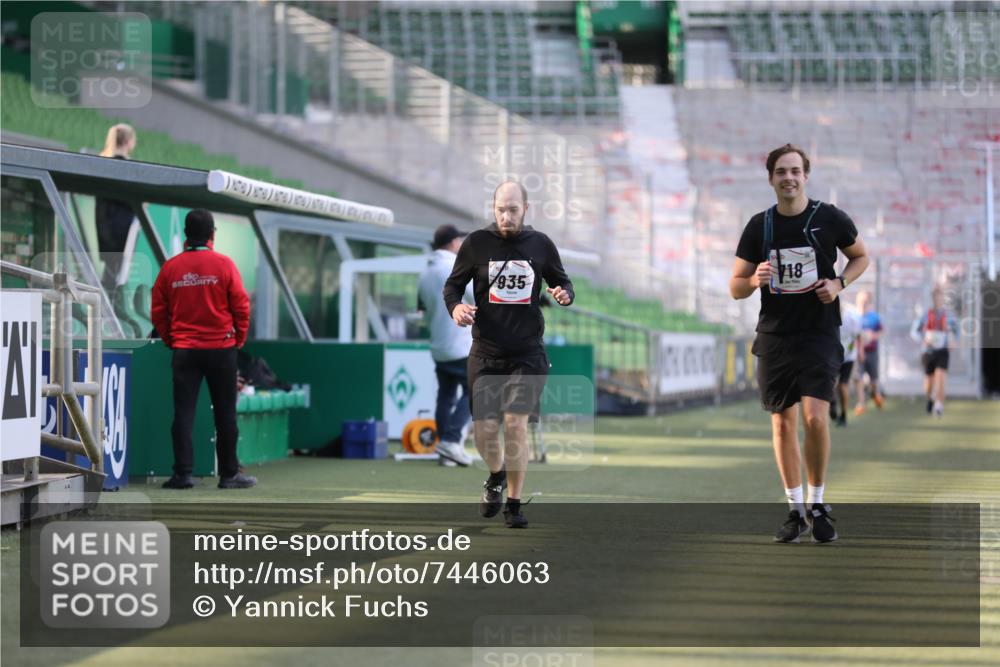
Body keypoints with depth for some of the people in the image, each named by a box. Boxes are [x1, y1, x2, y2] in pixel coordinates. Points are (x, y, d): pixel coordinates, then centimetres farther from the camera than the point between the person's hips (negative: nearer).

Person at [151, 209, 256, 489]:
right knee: (225, 414, 6)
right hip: (221, 348, -1)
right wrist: (239, 339, 9)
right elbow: (241, 306, -5)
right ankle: (229, 474, 9)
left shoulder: (170, 267, 0)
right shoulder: (224, 264, -6)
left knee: (183, 413, 3)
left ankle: (183, 474, -1)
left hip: (184, 350, 2)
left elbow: (158, 312, 3)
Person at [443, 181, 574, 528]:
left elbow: (561, 279, 15)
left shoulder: (541, 244, 2)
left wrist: (564, 293, -10)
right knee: (484, 431, -1)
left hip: (527, 352, 0)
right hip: (486, 352, 0)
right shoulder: (476, 243, -2)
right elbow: (453, 284, 6)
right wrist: (455, 306, -16)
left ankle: (514, 503, 5)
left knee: (516, 424, -11)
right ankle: (496, 475, 34)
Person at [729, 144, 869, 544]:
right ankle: (796, 510, 17)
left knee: (815, 417, -16)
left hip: (819, 334, -3)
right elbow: (735, 288, 6)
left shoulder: (830, 219, -3)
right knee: (783, 424, 5)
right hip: (774, 337, 3)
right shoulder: (759, 226, 2)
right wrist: (754, 280, -17)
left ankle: (817, 506, 0)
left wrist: (839, 283, -6)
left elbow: (860, 257, 14)